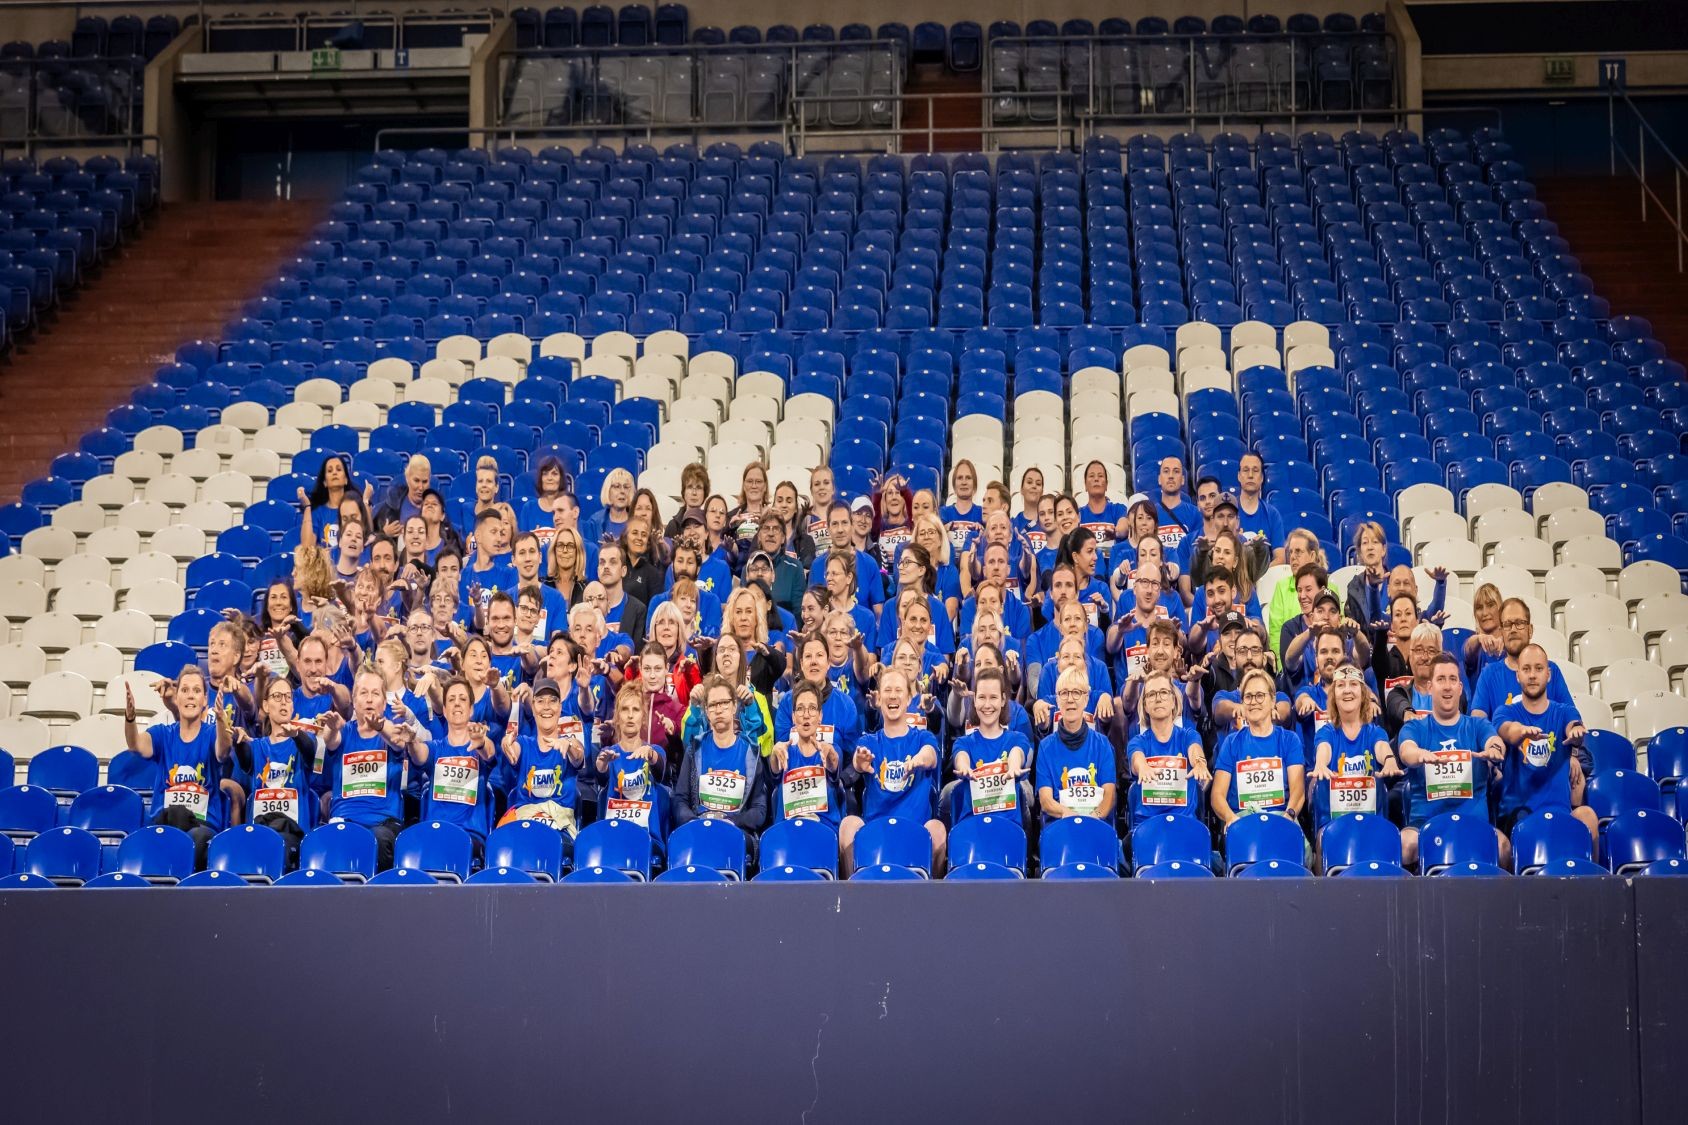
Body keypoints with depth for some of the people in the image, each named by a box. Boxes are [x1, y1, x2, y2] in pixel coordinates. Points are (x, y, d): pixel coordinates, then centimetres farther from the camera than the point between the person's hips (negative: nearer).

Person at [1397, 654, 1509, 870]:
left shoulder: (1477, 725, 16)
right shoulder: (1415, 728, 12)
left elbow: (1495, 742, -7)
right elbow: (1406, 751, -11)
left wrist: (1494, 749, -34)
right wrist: (1421, 755, -37)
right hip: (1424, 821, -1)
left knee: (1503, 847, -31)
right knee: (1405, 846, -33)